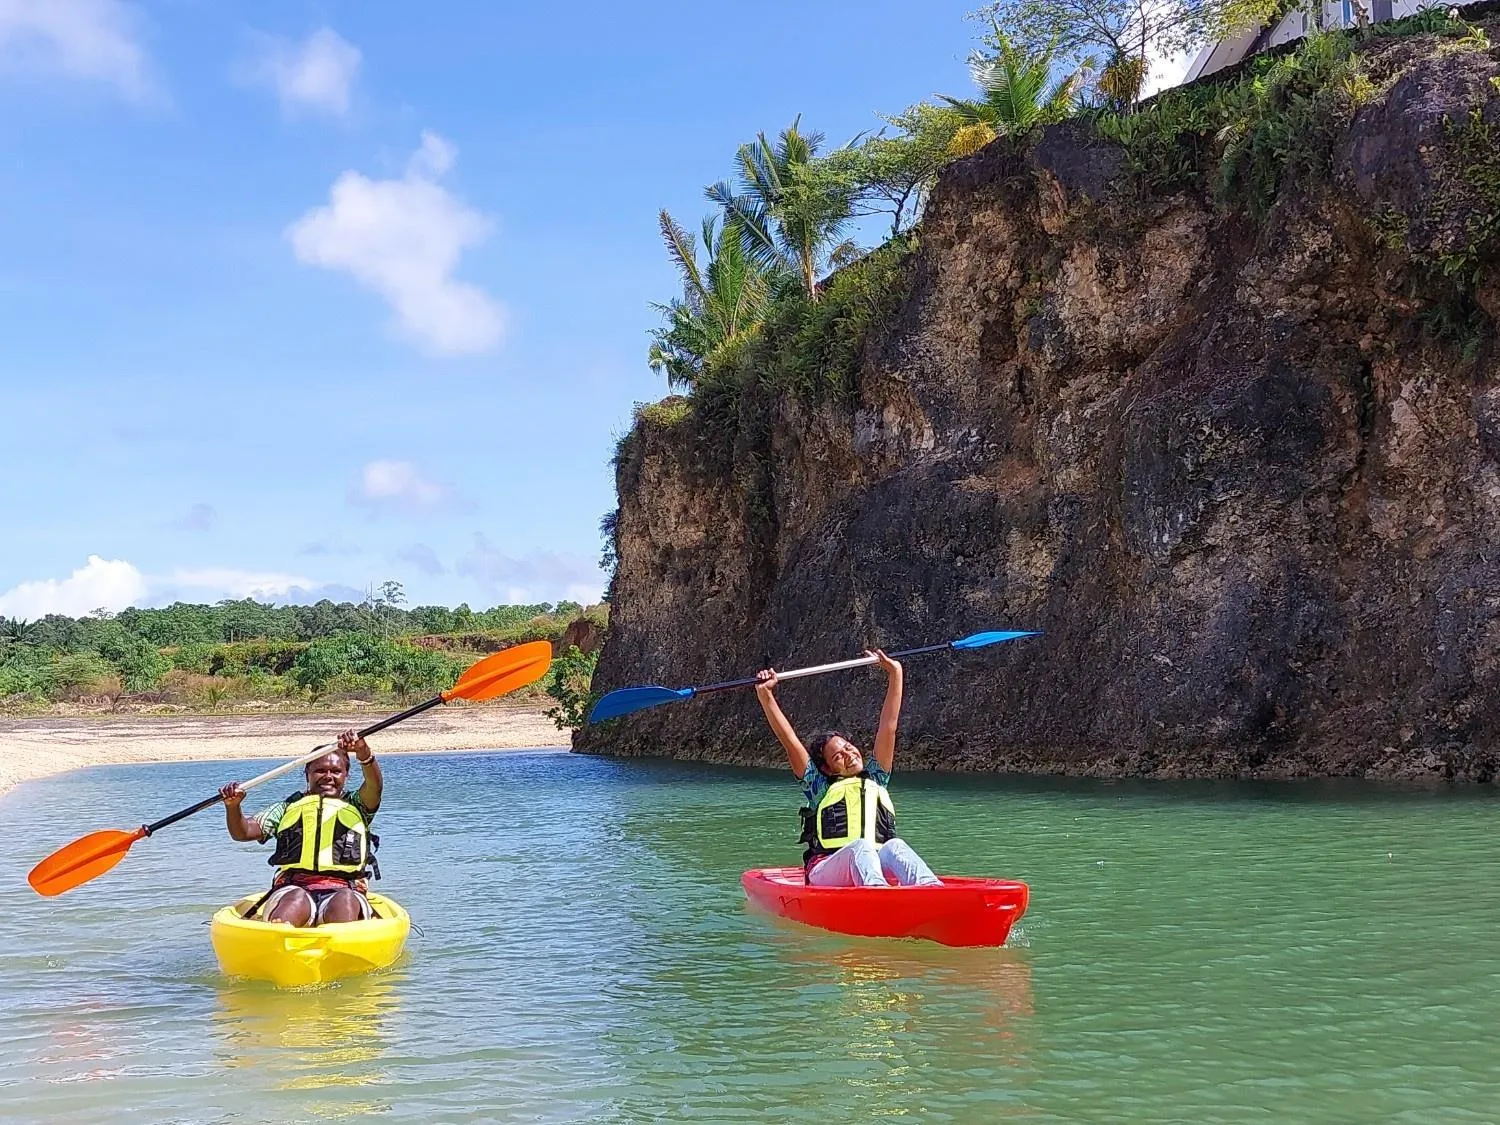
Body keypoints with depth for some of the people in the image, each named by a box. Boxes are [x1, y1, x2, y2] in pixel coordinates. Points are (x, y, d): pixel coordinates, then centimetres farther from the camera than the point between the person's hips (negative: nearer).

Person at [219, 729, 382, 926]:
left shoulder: (355, 807, 23)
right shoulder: (288, 808, 26)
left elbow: (375, 786, 0)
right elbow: (242, 832, 14)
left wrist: (363, 753, -21)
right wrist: (233, 806, -8)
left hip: (344, 890, 0)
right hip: (291, 889, 0)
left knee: (345, 900, -37)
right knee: (297, 899, -36)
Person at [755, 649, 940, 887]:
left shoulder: (876, 779, 25)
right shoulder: (820, 786, 18)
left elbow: (888, 727, 23)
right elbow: (789, 740, 10)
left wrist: (895, 673, 21)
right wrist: (764, 694, 3)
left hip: (876, 867, 3)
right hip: (827, 872, -2)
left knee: (894, 847, -31)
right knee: (860, 847, -35)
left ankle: (931, 889, -62)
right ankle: (877, 892, -68)